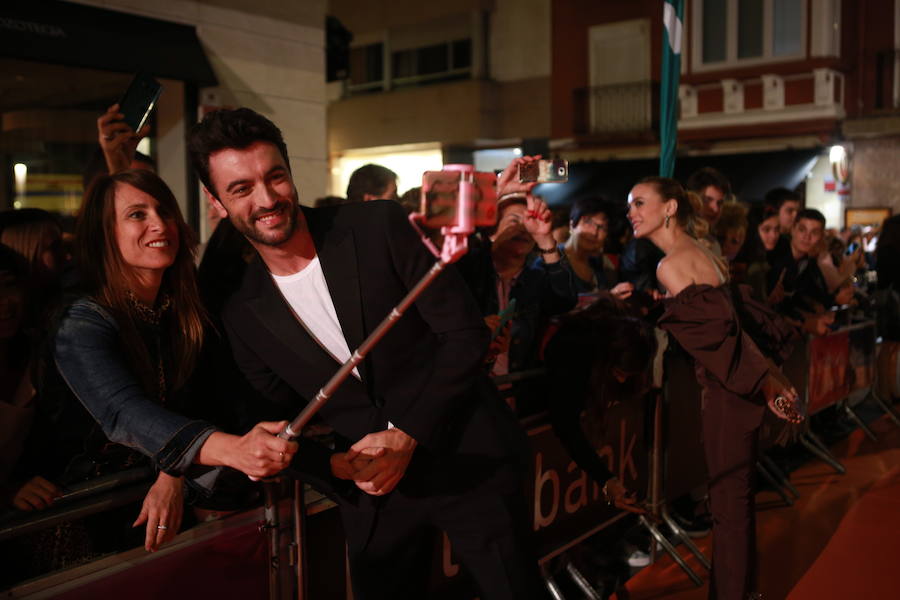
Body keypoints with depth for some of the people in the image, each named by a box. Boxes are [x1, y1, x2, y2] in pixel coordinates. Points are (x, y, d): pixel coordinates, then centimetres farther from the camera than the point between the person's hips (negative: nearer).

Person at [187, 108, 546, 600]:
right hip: (372, 489, 3)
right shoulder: (244, 316, -1)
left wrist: (406, 435, -16)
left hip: (468, 461, -2)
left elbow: (464, 332, -11)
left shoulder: (380, 227, -11)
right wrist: (340, 466, -12)